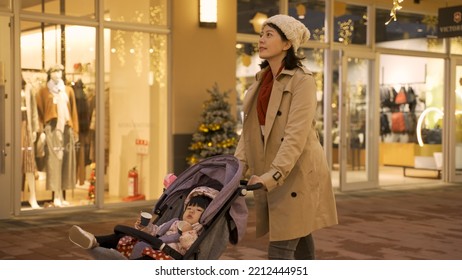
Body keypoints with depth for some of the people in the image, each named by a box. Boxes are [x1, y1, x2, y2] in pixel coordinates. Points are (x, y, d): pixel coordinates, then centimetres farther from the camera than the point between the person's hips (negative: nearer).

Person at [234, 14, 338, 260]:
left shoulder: (302, 81, -11)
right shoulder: (261, 80, 13)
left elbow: (296, 135, -21)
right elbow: (249, 129, 9)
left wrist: (273, 175, -29)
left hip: (296, 174, -7)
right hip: (269, 177, 7)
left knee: (280, 252, -8)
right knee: (300, 246, 16)